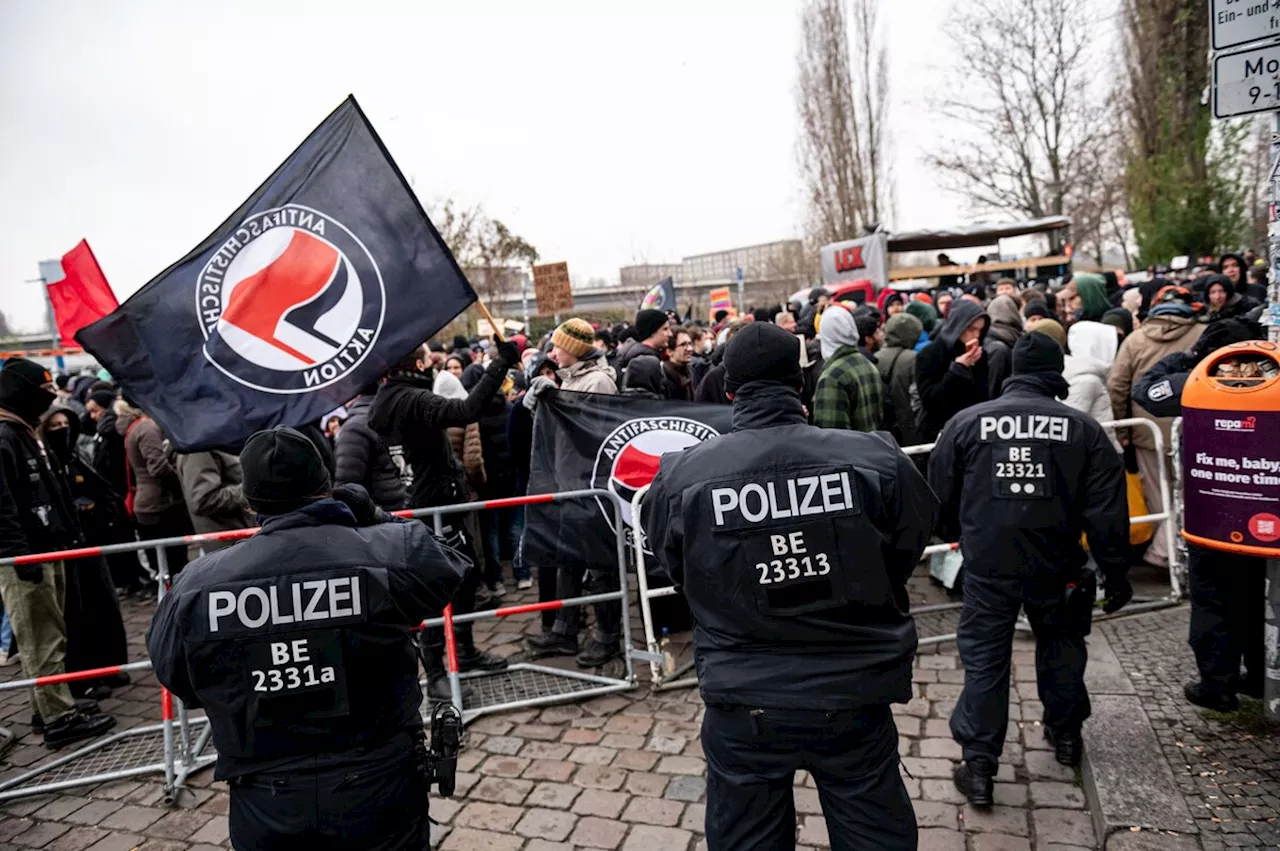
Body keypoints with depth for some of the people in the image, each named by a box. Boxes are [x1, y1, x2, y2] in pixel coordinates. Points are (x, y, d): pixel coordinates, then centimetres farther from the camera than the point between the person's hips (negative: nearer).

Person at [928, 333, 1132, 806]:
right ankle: (1065, 734, 42)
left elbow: (940, 495, 4)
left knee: (985, 658, 6)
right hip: (1055, 563, 2)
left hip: (988, 564, -1)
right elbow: (1107, 509, -3)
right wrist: (1116, 573, 5)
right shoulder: (1083, 429, -4)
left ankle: (978, 765, 7)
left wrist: (954, 535, 23)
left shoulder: (966, 422, -5)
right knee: (1060, 644, 24)